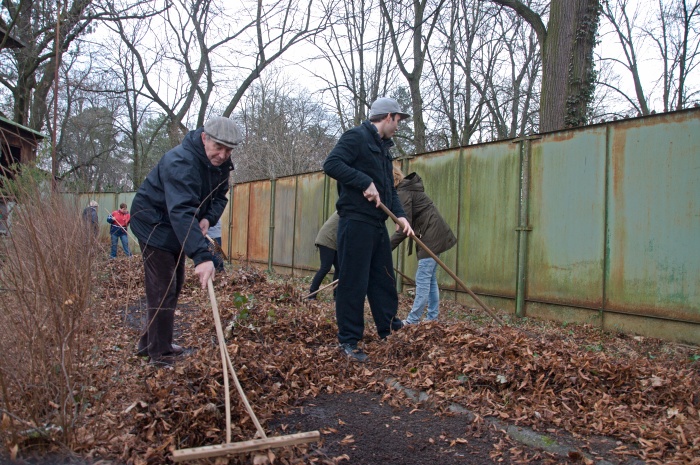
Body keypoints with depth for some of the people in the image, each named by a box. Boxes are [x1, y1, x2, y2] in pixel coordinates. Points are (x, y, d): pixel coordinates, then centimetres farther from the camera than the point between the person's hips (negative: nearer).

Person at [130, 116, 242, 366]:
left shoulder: (221, 164, -6)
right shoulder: (181, 163, -34)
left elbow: (219, 197, 4)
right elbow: (182, 212, -46)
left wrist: (208, 218, -20)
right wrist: (202, 256, -55)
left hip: (176, 229, 9)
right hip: (153, 225, -9)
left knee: (174, 287, 16)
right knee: (163, 290, -7)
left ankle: (150, 343, 32)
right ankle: (160, 354, 6)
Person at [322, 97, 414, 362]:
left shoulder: (382, 148, 21)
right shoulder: (356, 137, -8)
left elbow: (389, 188, 21)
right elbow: (331, 164, -21)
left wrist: (399, 215, 5)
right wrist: (366, 182, -23)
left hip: (377, 224, 9)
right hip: (356, 222, -9)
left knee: (384, 278, 16)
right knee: (353, 282, -3)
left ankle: (388, 326, 31)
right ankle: (348, 340, 6)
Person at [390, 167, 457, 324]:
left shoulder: (403, 193, -14)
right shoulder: (408, 188, 17)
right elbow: (407, 223, 17)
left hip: (431, 237, -10)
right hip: (434, 236, 10)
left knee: (422, 279, -8)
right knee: (430, 279, 12)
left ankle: (412, 320, -4)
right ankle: (432, 317, 17)